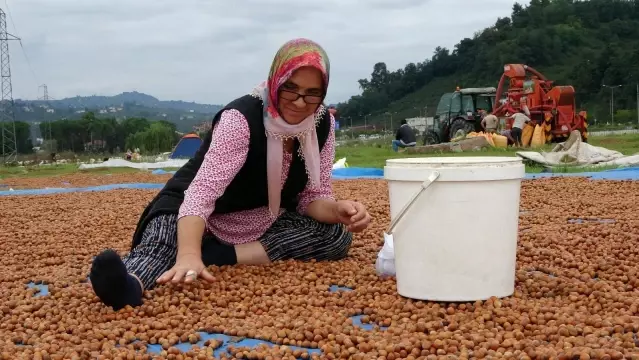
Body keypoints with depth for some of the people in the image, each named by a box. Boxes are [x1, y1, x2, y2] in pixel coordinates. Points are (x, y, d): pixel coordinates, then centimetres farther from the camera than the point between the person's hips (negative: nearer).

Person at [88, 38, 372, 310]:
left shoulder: (322, 124, -10)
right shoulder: (241, 118, -27)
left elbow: (313, 197, -5)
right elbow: (202, 190, -39)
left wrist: (338, 210, -30)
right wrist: (189, 256, -56)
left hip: (261, 224, 5)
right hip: (201, 222, -4)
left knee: (336, 235, -21)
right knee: (166, 234, -36)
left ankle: (217, 255, -30)